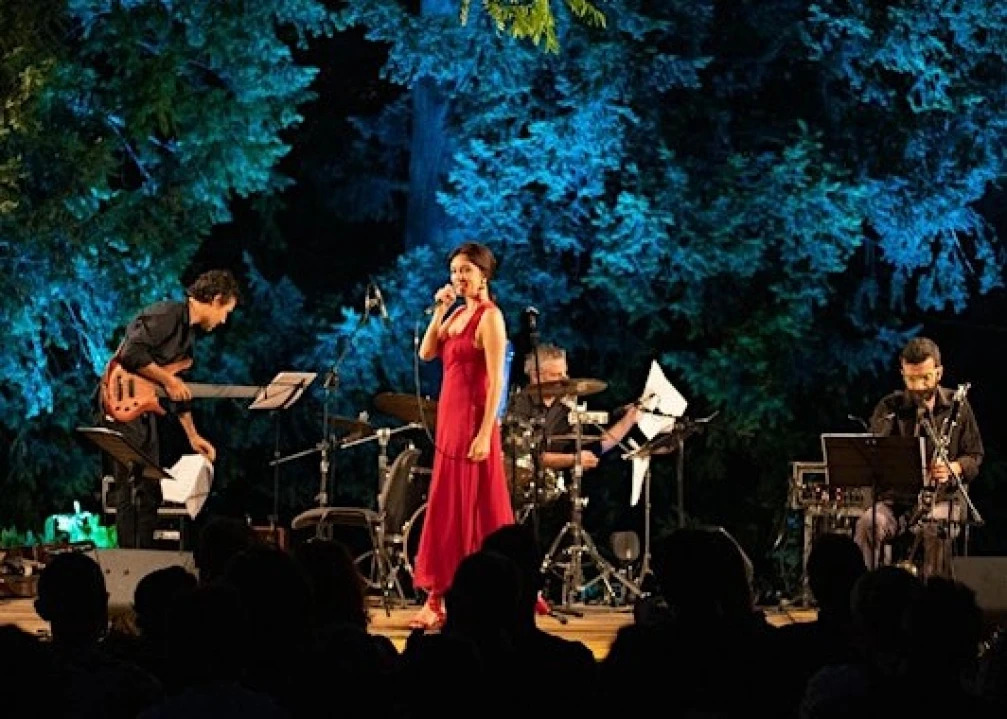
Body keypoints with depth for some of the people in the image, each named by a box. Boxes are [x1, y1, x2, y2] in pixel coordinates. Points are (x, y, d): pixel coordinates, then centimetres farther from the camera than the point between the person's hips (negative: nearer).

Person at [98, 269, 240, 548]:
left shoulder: (188, 330, 17)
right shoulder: (167, 315, -15)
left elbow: (179, 388, 23)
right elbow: (131, 354, -27)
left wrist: (193, 435, 22)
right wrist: (167, 379, -17)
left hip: (144, 409, 10)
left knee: (150, 491, 12)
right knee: (131, 489, -11)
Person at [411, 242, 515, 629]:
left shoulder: (490, 317, -11)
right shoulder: (458, 313, 14)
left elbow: (497, 380, -16)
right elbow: (427, 352, 8)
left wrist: (485, 434, -22)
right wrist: (439, 311, 1)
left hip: (472, 419, -9)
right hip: (450, 417, 9)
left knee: (470, 507, -6)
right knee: (449, 506, 9)